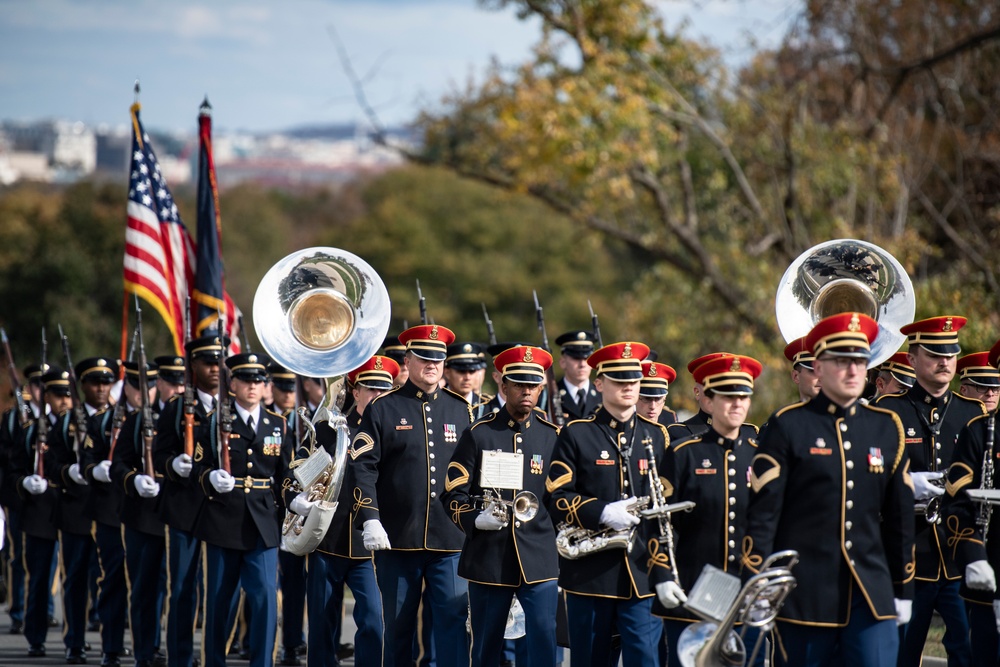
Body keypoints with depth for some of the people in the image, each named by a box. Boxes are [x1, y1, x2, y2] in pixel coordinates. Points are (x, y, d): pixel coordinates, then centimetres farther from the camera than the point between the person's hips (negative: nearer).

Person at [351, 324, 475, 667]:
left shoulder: (461, 410, 10)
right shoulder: (382, 409, 2)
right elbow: (363, 468, -4)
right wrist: (370, 520, -14)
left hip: (450, 539, 1)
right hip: (397, 537, -1)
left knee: (453, 620, -3)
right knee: (399, 625, 7)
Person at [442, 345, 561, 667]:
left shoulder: (553, 436, 7)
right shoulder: (478, 434, 3)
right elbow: (453, 494, 1)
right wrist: (476, 519, -16)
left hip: (539, 558, 0)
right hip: (488, 557, 0)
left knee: (543, 637, -12)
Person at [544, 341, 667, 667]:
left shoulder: (657, 436, 11)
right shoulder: (576, 435, 2)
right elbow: (556, 498, -5)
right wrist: (603, 513, -18)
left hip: (643, 574, 2)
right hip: (591, 571, -2)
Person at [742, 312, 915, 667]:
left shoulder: (887, 428, 10)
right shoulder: (788, 426, -2)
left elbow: (900, 517, 15)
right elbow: (761, 514, -6)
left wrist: (903, 590, 14)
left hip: (870, 594, 3)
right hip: (804, 595, -3)